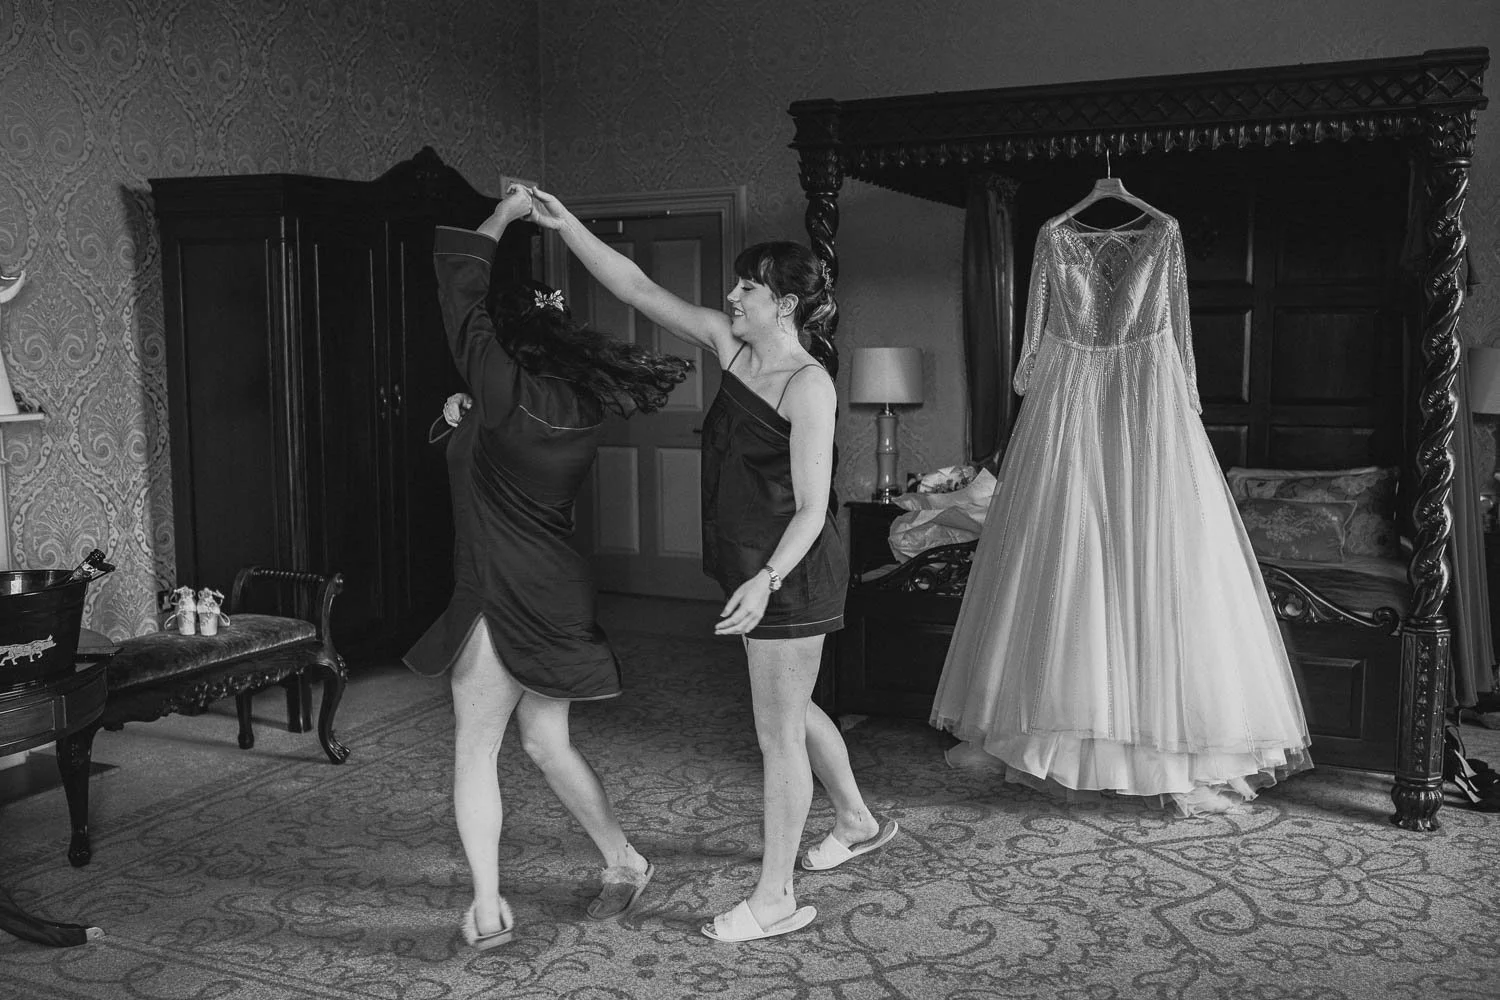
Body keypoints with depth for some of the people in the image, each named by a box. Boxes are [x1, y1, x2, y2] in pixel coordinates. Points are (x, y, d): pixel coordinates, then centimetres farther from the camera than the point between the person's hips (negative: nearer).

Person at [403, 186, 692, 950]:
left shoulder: (509, 393, -15)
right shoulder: (574, 410, 5)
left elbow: (458, 285, -11)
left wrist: (505, 214, 0)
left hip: (506, 602, -8)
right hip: (553, 599, 8)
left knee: (473, 752, 3)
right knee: (546, 743, 20)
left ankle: (488, 911, 3)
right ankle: (625, 864, 27)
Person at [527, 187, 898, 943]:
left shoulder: (808, 383, -19)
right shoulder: (731, 347, 4)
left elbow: (812, 508, -21)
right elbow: (638, 291, 4)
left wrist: (767, 581, -34)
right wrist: (567, 226, -3)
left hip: (792, 573, -9)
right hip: (755, 566, 9)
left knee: (777, 732, 0)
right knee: (790, 711, 24)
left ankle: (774, 898, 13)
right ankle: (857, 822, 46)